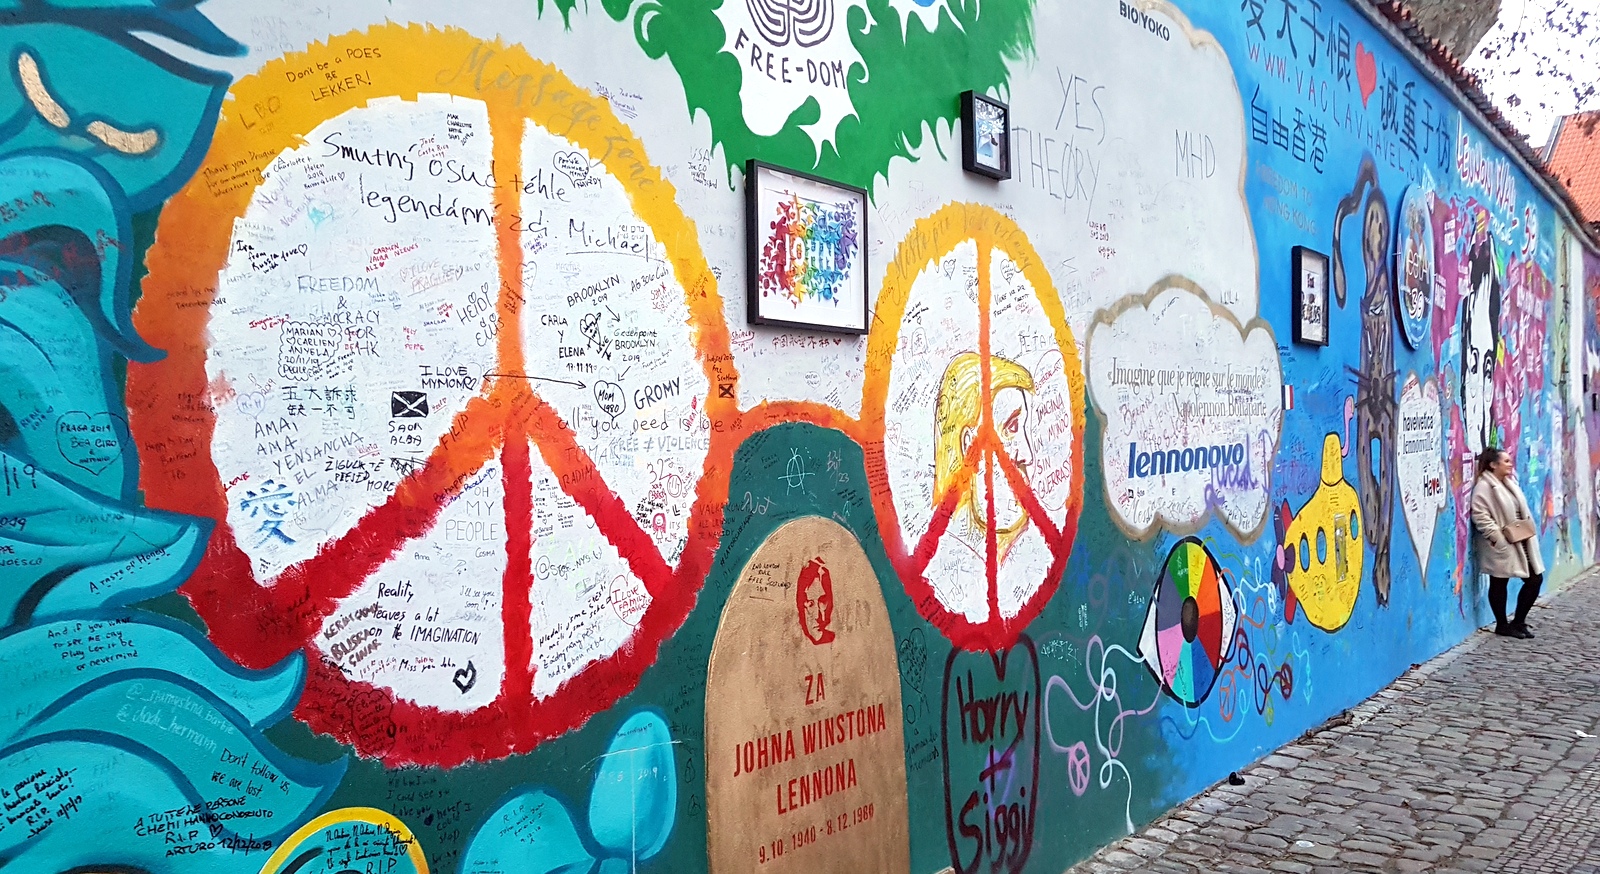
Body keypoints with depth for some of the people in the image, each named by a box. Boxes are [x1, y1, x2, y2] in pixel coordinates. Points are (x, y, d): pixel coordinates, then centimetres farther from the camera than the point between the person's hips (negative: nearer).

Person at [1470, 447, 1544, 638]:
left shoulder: (1509, 483, 16)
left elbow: (1521, 510, 23)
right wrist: (1498, 537, -23)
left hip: (1521, 541, 9)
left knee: (1535, 579, 8)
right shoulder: (1484, 486, -13)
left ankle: (1518, 622, 18)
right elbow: (1479, 515, -20)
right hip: (1501, 545, -9)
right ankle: (1502, 625, 15)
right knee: (1499, 584, 3)